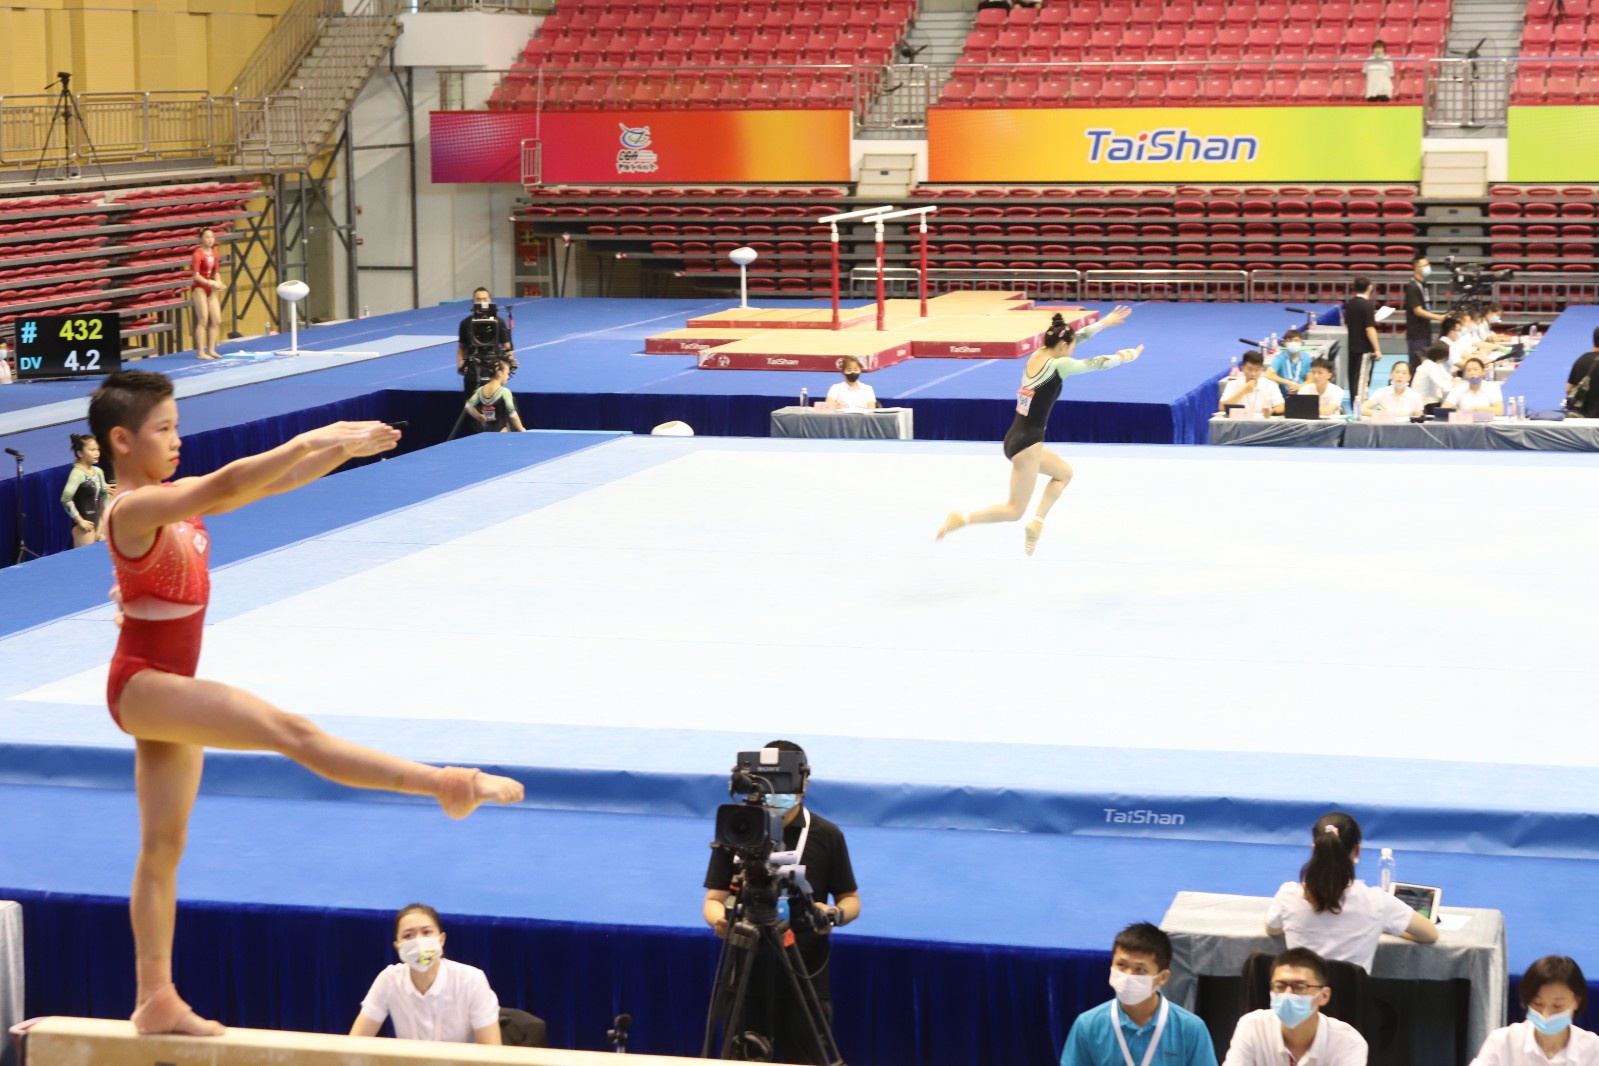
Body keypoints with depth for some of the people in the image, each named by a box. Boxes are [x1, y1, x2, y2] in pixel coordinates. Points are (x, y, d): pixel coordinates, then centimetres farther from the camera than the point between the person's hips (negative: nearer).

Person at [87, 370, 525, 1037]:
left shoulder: (175, 501, 10)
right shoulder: (133, 509, -16)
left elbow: (271, 485, 10)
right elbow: (226, 487, -31)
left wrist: (345, 449, -1)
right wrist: (315, 439, -33)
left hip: (168, 690, 10)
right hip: (142, 683, -10)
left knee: (163, 848, 11)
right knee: (289, 731, -24)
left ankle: (156, 1000, 15)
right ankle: (443, 785, -35)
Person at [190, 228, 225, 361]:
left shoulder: (214, 254, 7)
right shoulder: (198, 254, -14)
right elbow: (196, 275, -18)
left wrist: (219, 283, -5)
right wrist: (210, 283, -26)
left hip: (211, 289, 8)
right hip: (199, 288, -8)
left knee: (217, 321, 7)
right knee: (203, 320, -10)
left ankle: (211, 350, 17)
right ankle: (200, 352, -8)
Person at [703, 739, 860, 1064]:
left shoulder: (827, 835, 0)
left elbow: (851, 899, 6)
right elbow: (714, 898, 1)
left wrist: (834, 914, -17)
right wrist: (719, 919, -22)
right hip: (746, 980, 1)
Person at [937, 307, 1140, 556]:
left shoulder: (1037, 356, 6)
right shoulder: (1058, 365, -14)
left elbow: (1072, 338, 20)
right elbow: (1098, 363, -2)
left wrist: (1104, 323, 29)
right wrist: (1125, 357, 17)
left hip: (1017, 439, 9)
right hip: (1027, 443, -9)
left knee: (1064, 473, 28)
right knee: (1015, 510, -2)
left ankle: (1036, 522, 16)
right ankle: (962, 519, -12)